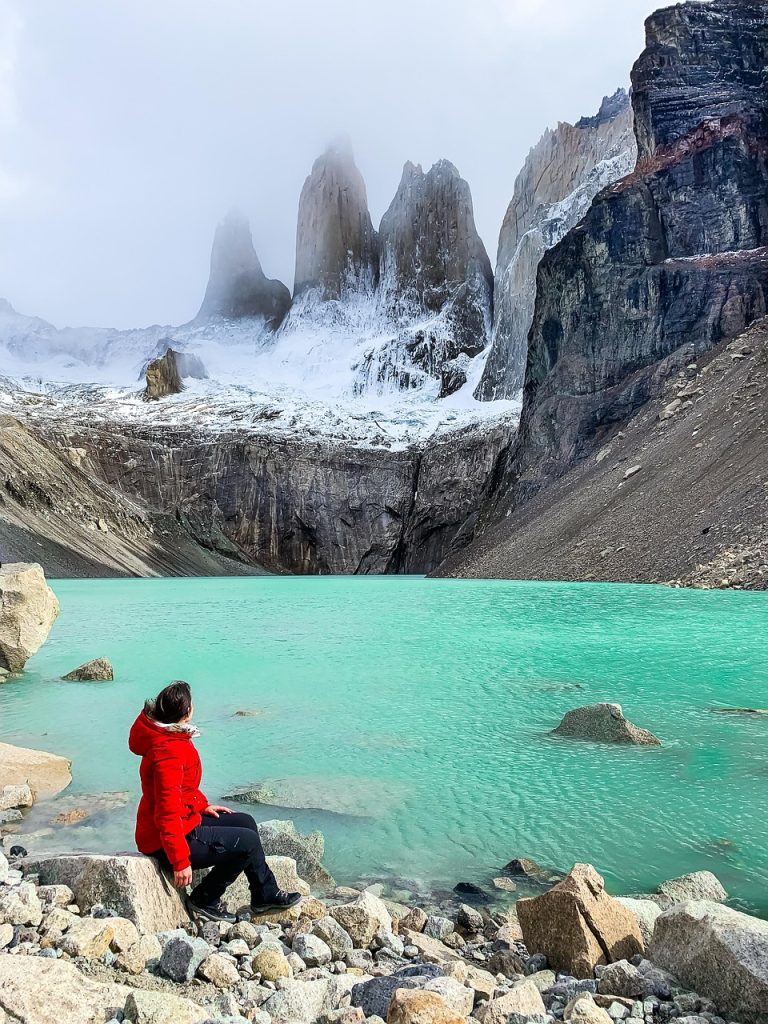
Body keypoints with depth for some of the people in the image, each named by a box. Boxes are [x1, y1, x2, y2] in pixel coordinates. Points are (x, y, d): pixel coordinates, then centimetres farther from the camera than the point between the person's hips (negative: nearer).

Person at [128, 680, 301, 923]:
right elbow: (168, 812, -30)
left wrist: (203, 806, 15)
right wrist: (181, 862, -26)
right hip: (164, 841, -11)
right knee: (248, 842, -9)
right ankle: (204, 899, 8)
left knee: (246, 822, 13)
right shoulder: (169, 751, -30)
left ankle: (266, 895, 22)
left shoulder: (170, 737, 3)